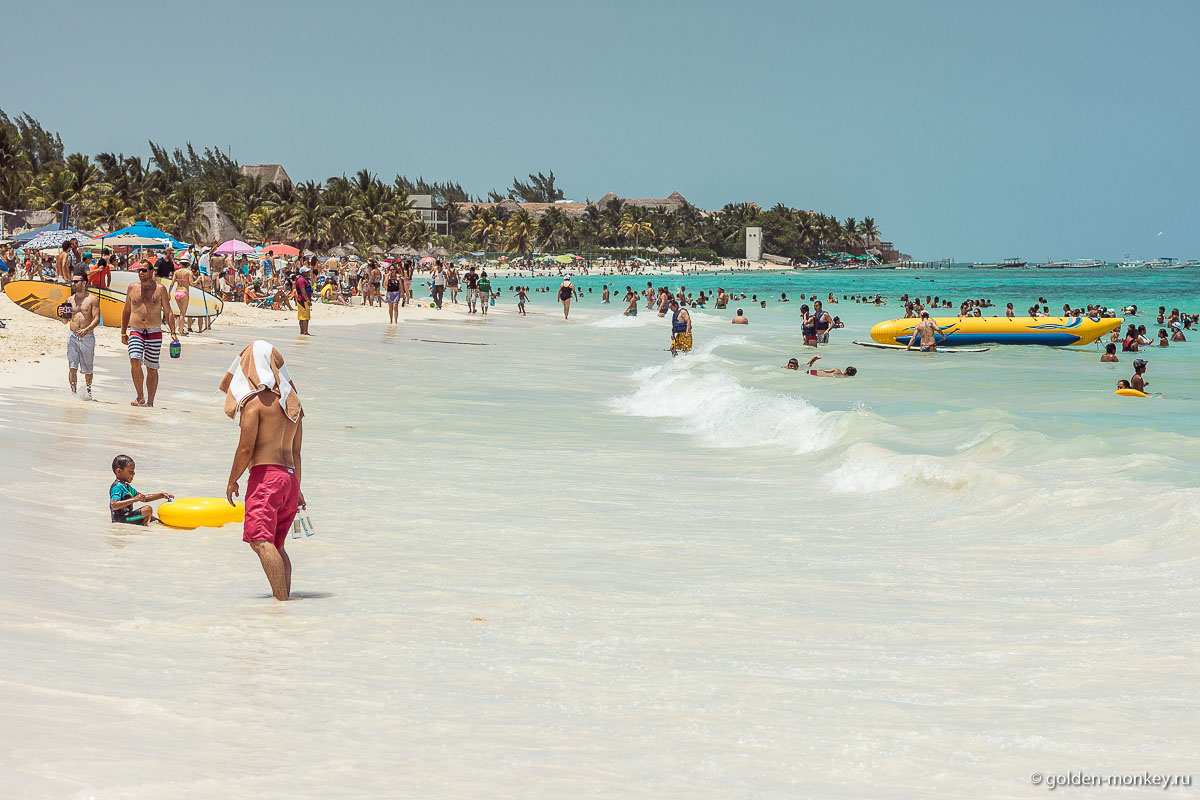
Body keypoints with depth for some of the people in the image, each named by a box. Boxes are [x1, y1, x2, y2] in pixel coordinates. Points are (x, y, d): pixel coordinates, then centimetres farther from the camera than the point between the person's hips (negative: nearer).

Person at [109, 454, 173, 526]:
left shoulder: (127, 486, 19)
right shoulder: (117, 486, -14)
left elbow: (144, 498, 19)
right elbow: (114, 506, -28)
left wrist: (162, 495, 9)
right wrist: (134, 499, -31)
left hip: (127, 516, 11)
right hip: (121, 519, -11)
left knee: (150, 516, 28)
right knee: (147, 509, -23)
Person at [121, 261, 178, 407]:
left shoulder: (160, 289, 3)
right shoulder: (132, 288, 9)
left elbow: (168, 312, 6)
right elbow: (126, 311, 19)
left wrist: (173, 332, -2)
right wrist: (123, 333, 18)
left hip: (154, 333, -1)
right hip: (135, 333, 1)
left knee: (152, 369, 3)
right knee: (135, 361, -21)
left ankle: (150, 401, 14)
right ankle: (140, 397, -12)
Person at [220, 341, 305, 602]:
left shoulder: (255, 400, -7)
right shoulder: (291, 402, 18)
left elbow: (246, 448, -11)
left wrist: (232, 481, 2)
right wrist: (296, 488, 25)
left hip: (265, 473, -9)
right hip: (289, 476, 9)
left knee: (261, 541, -14)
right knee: (276, 545, 14)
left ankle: (281, 599, -24)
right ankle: (285, 595, 8)